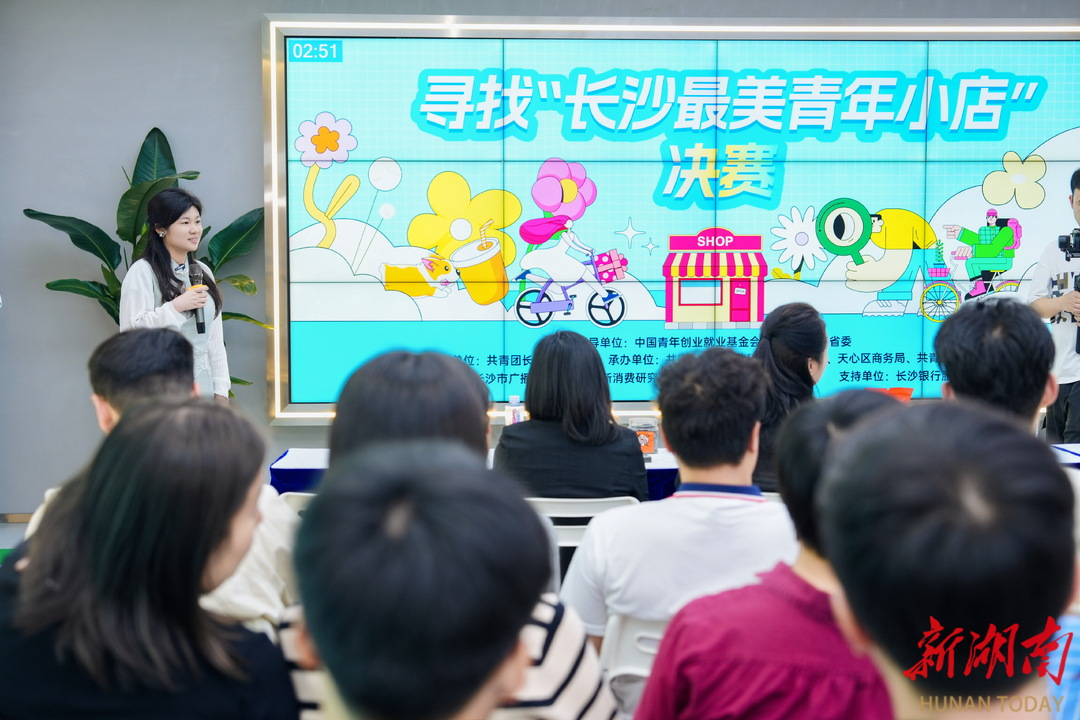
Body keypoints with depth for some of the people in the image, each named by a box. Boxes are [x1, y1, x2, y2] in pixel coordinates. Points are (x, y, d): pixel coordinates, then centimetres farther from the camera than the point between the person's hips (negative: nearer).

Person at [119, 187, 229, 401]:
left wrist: (221, 390, 8)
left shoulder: (203, 272, 12)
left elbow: (214, 338, 12)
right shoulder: (142, 272, -8)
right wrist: (175, 307, -20)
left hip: (202, 388, 6)